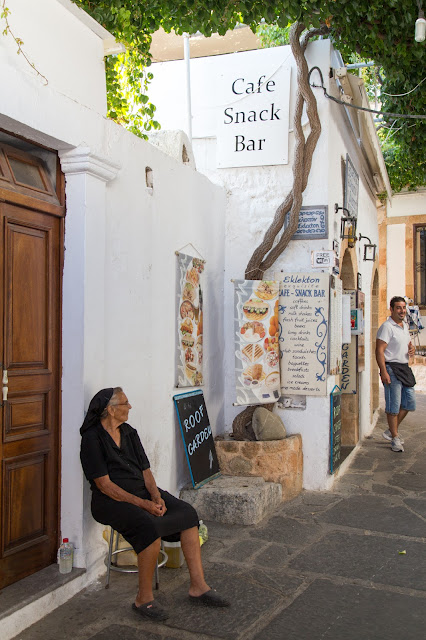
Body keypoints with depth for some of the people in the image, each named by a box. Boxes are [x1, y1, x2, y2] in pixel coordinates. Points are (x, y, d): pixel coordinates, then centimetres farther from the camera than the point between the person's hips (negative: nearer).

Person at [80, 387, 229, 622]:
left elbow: (145, 470, 10)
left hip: (142, 493, 7)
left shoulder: (129, 432, 12)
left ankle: (198, 586, -6)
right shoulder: (92, 438, -11)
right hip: (112, 501, -7)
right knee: (150, 527, -33)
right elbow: (104, 485, -16)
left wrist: (157, 497, -10)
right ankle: (143, 599, -15)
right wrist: (142, 504, -21)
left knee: (187, 513, -11)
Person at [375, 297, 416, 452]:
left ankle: (391, 431, 24)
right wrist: (384, 372, -24)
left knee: (409, 402, 11)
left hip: (404, 368, 9)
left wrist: (412, 349, 4)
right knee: (394, 405, -4)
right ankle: (395, 438, 7)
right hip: (391, 368, -9)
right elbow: (379, 351, -17)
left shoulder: (405, 326, 15)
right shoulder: (387, 327, -11)